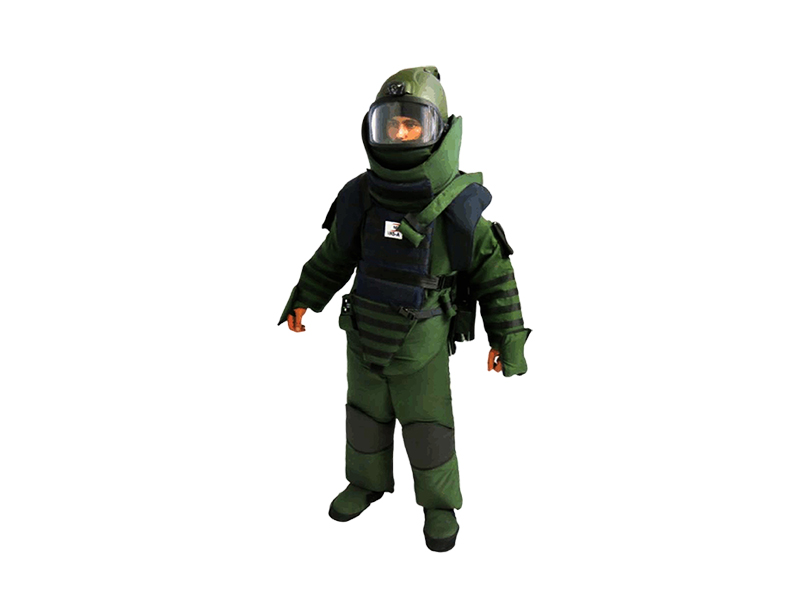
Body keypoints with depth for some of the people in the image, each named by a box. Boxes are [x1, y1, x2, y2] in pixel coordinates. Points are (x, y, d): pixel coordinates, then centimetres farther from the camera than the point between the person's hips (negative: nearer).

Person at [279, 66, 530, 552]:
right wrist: (304, 300, 7)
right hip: (365, 336, 4)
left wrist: (507, 338, -10)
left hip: (423, 346, -3)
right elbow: (334, 256, 7)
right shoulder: (362, 198, -11)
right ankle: (368, 482, 42)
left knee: (428, 428, 7)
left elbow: (494, 270, -10)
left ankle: (440, 503, 29)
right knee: (366, 417, 19)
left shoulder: (457, 206, -20)